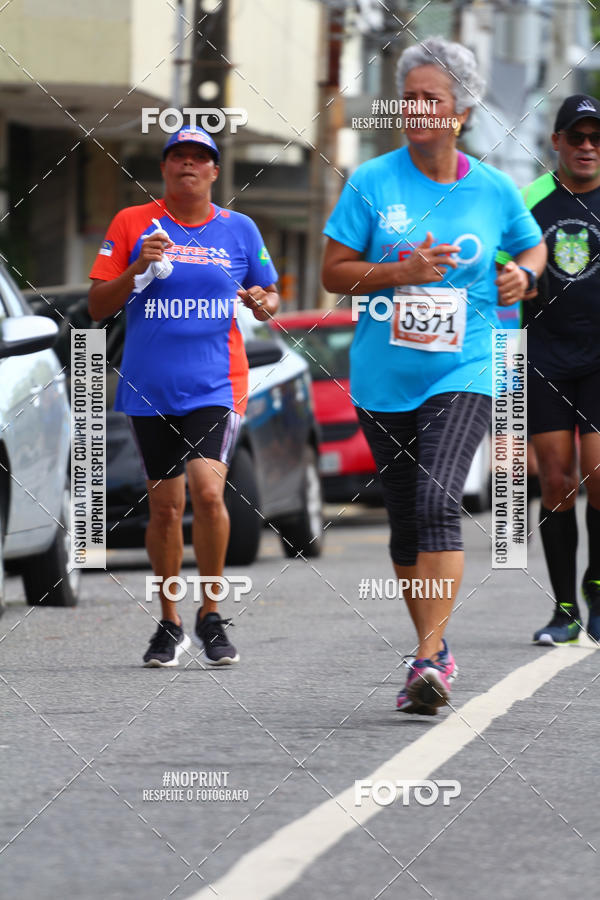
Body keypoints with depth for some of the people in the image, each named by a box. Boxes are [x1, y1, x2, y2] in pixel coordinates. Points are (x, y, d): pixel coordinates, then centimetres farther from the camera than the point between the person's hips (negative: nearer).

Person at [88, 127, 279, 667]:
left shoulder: (240, 230, 7)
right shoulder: (132, 225, 4)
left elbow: (270, 296, 16)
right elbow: (98, 307, 3)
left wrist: (264, 303, -7)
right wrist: (137, 269, -14)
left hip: (216, 385, -1)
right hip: (149, 389, 1)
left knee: (207, 491, -18)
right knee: (164, 505, 6)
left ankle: (211, 616, -2)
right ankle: (170, 625, 20)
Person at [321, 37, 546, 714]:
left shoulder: (494, 191, 3)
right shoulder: (372, 181, 0)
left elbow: (532, 246, 22)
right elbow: (334, 273, 1)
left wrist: (522, 273, 0)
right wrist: (403, 271, -14)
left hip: (463, 374, -2)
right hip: (383, 379, 2)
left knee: (437, 505, -21)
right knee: (405, 520, 10)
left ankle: (429, 660, -25)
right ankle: (433, 649, 27)